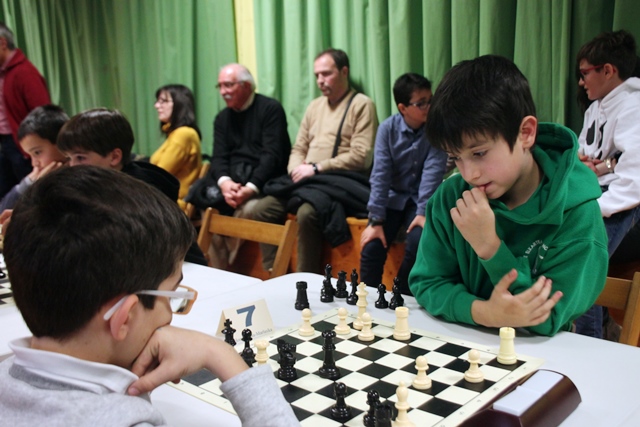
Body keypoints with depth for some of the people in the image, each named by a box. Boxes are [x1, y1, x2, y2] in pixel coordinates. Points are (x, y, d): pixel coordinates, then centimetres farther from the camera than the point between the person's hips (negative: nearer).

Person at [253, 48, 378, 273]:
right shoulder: (315, 106, 21)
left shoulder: (361, 105, -1)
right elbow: (298, 149, 21)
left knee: (307, 213, -34)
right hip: (307, 180, 7)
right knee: (263, 209, -12)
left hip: (340, 181, -7)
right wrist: (297, 169, -2)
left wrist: (316, 168, -12)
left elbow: (360, 157, -11)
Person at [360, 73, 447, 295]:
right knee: (372, 246, -19)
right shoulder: (388, 128, -9)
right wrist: (376, 220, -19)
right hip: (392, 197, 1)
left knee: (418, 243, -26)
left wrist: (423, 212, -27)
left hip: (420, 199, -1)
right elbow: (380, 173, -14)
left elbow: (433, 171, -17)